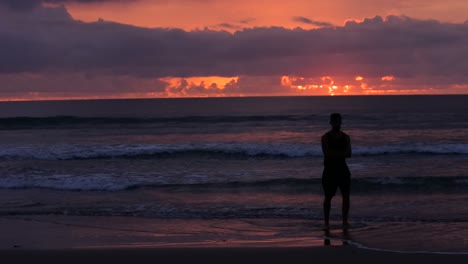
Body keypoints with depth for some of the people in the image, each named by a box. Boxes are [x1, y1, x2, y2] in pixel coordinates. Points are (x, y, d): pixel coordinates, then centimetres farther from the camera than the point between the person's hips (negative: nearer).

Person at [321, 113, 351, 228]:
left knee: (346, 196, -4)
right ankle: (326, 222, 10)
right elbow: (327, 153, -16)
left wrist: (334, 154, -17)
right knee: (328, 197, 2)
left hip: (342, 169, 3)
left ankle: (345, 221, 1)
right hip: (329, 170, -3)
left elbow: (349, 154, -6)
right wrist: (342, 153, -14)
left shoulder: (345, 137, 6)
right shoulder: (325, 137, -3)